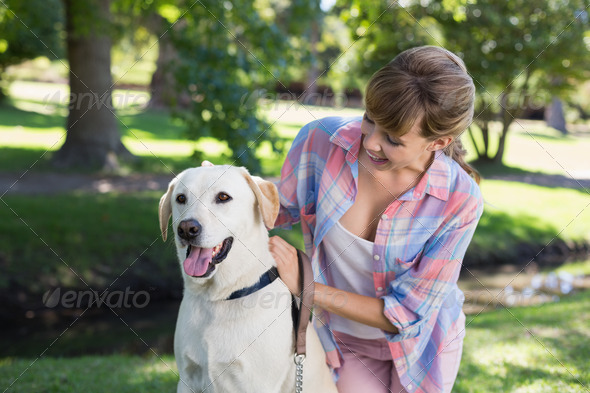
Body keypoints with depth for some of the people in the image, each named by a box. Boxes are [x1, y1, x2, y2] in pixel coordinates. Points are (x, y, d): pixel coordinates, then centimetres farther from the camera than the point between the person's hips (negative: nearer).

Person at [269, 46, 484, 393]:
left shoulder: (460, 200, -29)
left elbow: (407, 313, -25)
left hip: (420, 344, -1)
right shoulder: (322, 139, -23)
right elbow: (283, 208, -3)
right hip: (345, 339, 1)